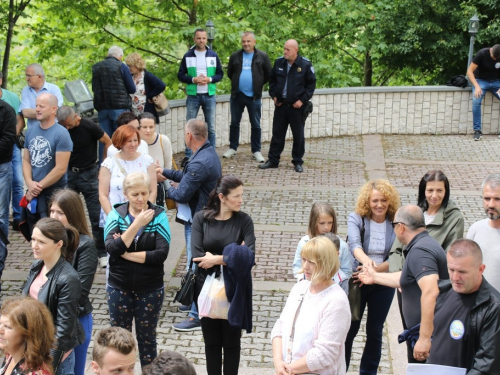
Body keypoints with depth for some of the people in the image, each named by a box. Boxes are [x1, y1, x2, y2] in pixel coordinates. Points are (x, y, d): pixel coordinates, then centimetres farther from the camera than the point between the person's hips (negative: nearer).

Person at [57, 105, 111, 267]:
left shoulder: (89, 126, -13)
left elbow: (108, 143, -4)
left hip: (88, 173, -3)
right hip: (69, 173, 3)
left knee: (96, 214, -2)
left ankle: (102, 252, 6)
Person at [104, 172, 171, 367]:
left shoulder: (159, 215, -9)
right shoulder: (116, 214, -5)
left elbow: (161, 254, -18)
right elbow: (111, 248, -20)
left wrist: (125, 253, -16)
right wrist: (136, 224, -27)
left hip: (151, 290, -1)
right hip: (119, 288, 1)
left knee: (147, 338, 13)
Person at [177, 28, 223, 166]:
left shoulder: (213, 55, 5)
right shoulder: (187, 56, 2)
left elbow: (220, 74, 7)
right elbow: (180, 75, 2)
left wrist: (209, 79, -12)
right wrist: (193, 79, -15)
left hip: (209, 96, 1)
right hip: (193, 96, -1)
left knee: (211, 128, 6)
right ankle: (188, 156, 6)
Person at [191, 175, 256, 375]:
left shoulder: (244, 220, -7)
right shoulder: (201, 218, -6)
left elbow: (249, 257, -18)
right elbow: (197, 256, -16)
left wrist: (216, 259, -19)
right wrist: (233, 256, -17)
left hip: (234, 290, -1)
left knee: (232, 342, 11)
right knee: (211, 342, 15)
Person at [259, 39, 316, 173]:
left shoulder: (305, 65, -8)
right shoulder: (279, 63, 3)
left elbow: (311, 83, -3)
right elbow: (272, 80, 16)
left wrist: (303, 100, -9)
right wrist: (273, 95, 5)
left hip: (296, 106, -3)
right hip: (280, 105, 3)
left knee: (298, 135, 4)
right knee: (277, 134, 9)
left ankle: (298, 162, 16)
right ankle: (273, 160, 17)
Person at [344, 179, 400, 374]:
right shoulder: (356, 219, -11)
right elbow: (354, 244, -29)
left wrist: (374, 270, -27)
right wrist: (365, 260, -50)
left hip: (383, 284, 1)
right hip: (356, 282, -1)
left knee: (375, 332, 13)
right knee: (349, 328, 6)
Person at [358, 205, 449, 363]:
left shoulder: (419, 251, -19)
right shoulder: (426, 243, 15)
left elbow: (431, 292, -31)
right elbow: (407, 278, 31)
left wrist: (425, 338, -31)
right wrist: (375, 277, 43)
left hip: (428, 333, -10)